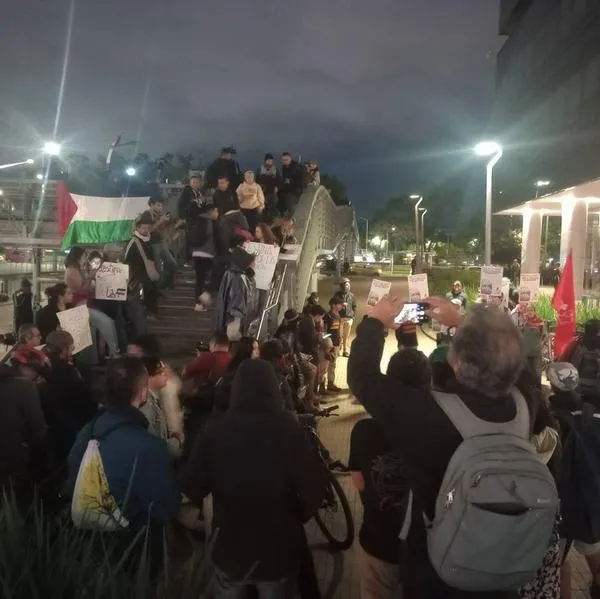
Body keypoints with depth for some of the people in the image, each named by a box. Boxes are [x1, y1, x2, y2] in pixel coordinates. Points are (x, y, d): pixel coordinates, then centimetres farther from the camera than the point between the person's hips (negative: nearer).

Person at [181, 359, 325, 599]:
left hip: (229, 545, 2)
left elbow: (192, 486, -8)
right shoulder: (288, 428, -17)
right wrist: (298, 517, 2)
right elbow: (312, 487, -19)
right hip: (278, 547, -1)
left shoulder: (216, 428, -12)